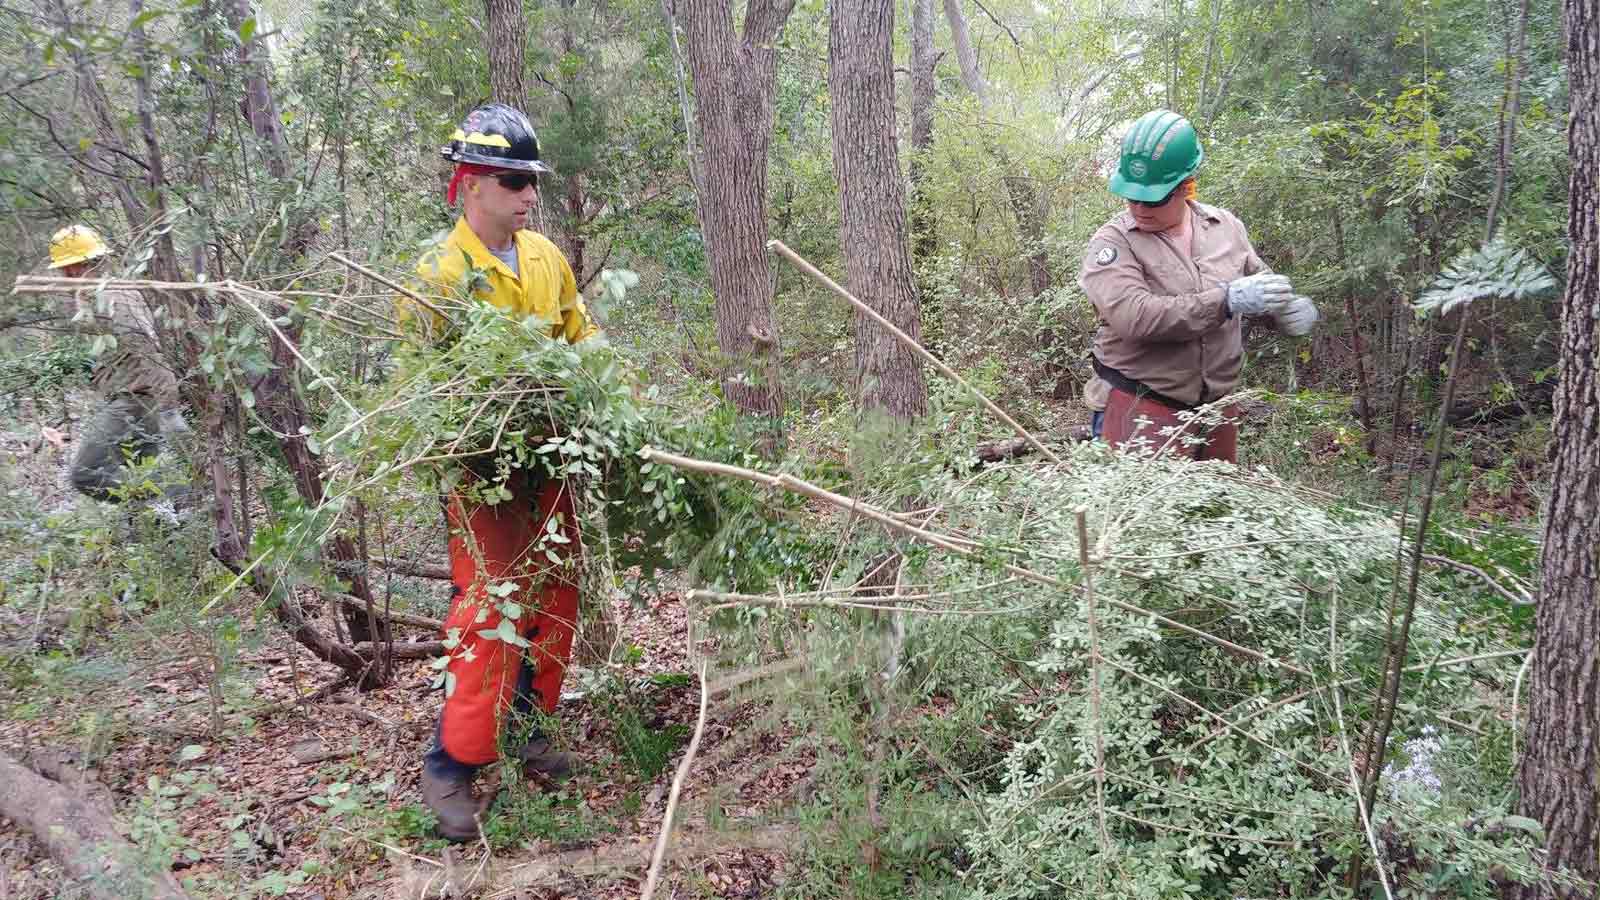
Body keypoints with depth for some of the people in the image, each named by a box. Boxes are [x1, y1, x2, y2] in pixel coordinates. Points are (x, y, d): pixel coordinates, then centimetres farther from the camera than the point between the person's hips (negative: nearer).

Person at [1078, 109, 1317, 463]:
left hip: (1218, 405, 5)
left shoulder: (1224, 226, 5)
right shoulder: (1112, 242, -11)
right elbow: (1134, 316, -26)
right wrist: (1226, 301, -27)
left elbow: (1258, 280, 20)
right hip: (1145, 414, -5)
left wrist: (1288, 306, -4)